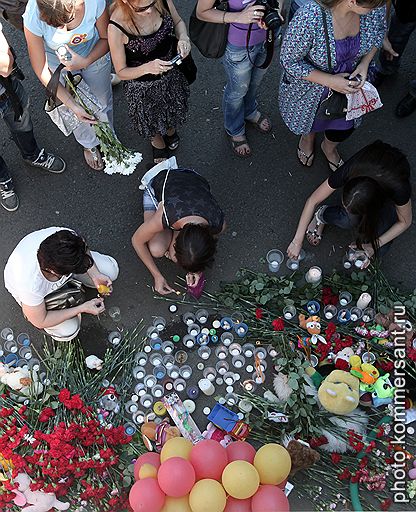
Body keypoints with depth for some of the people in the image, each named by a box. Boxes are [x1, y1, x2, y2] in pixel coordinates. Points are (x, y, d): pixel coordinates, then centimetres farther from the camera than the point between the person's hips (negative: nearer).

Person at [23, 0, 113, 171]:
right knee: (78, 110, 16)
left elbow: (106, 38, -15)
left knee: (103, 102, 20)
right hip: (58, 61, 0)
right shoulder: (33, 16, -38)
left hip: (95, 53, 1)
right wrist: (73, 105, -26)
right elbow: (41, 70, -26)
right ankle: (89, 145, 50)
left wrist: (86, 61, -33)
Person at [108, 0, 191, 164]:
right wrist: (147, 68, -40)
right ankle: (158, 144, 62)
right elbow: (121, 72, -21)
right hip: (143, 85, -3)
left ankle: (170, 131, 70)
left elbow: (178, 22, -2)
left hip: (172, 72, 4)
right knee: (153, 121, 25)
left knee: (173, 108, 33)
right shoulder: (116, 28, -34)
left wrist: (183, 37, -26)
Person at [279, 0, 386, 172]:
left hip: (348, 80, 4)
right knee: (311, 121, 26)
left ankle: (329, 148, 60)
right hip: (312, 86, -4)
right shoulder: (310, 18, -41)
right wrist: (329, 80, -30)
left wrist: (365, 62, -17)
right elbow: (289, 61, -27)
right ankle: (308, 138, 64)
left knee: (346, 128, 24)